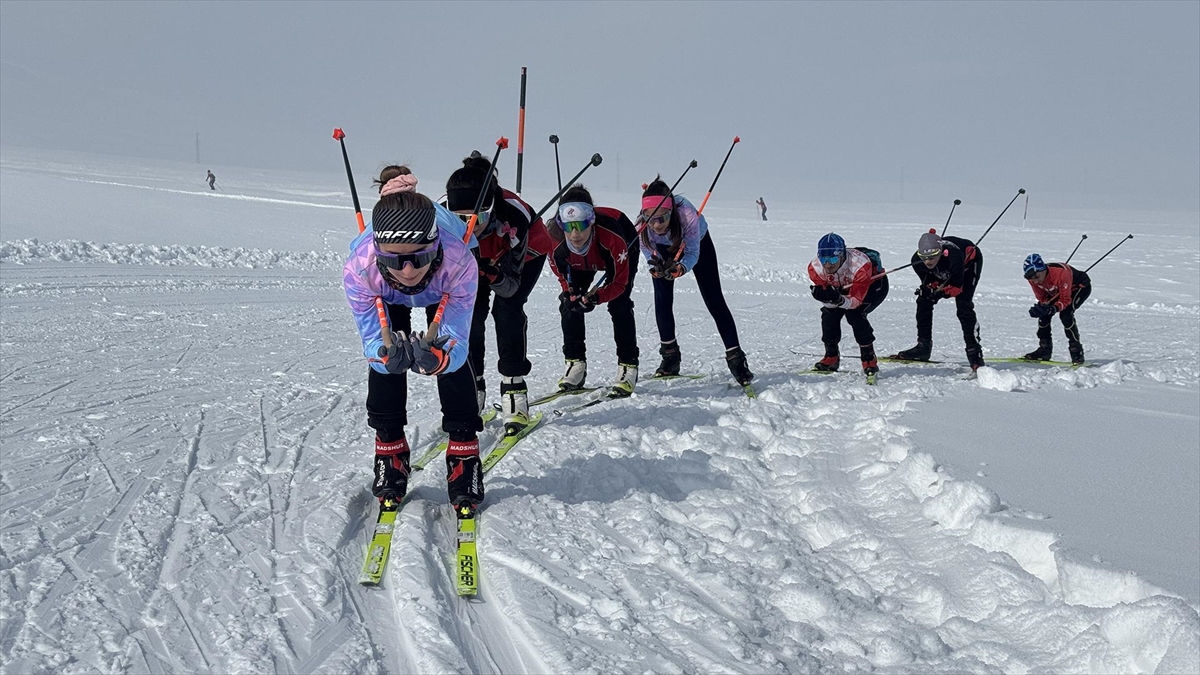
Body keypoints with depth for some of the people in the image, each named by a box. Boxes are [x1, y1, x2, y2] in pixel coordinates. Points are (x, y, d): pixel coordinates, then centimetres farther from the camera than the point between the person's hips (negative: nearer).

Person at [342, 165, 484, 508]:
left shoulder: (459, 264, -47)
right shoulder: (359, 268, -44)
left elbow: (457, 343, -42)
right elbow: (371, 342, -36)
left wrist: (438, 358, -66)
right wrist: (386, 354, -60)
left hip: (443, 291, -1)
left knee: (452, 355, -16)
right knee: (383, 356, -13)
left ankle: (464, 454, -1)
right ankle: (390, 451, 8)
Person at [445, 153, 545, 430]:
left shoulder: (514, 216, -44)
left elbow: (511, 286, -36)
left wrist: (493, 274, -57)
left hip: (525, 254, -3)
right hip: (475, 256, 3)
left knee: (507, 308, -21)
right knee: (470, 311, -13)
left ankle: (514, 387, -12)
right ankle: (472, 385, 2)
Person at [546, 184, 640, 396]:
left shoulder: (612, 237, -47)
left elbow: (619, 282, -33)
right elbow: (560, 271, -14)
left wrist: (596, 297, -50)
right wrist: (570, 292, -33)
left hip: (622, 254, -3)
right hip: (579, 262, 4)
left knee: (619, 305, -18)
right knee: (569, 303, -8)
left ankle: (628, 366, -7)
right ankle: (575, 363, 5)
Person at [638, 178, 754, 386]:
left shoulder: (687, 214, -45)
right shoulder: (643, 223, -37)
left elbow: (693, 253, -38)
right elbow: (647, 249, -19)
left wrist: (680, 268, -59)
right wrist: (657, 264, -41)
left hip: (698, 242, -2)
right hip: (664, 249, 2)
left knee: (714, 299, -6)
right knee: (662, 298, -7)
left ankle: (735, 358, -3)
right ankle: (669, 354, 9)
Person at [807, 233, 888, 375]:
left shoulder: (860, 265, -43)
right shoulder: (815, 267, -29)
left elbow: (856, 300, -38)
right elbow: (829, 302, -23)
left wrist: (839, 300, -58)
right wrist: (824, 296, -47)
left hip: (874, 284, -5)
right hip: (846, 287, 5)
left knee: (854, 313, -27)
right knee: (829, 312, -15)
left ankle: (869, 359, -16)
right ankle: (831, 357, 2)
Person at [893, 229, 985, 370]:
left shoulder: (952, 256, -45)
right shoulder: (917, 260, -31)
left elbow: (956, 287, -33)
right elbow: (929, 282, -15)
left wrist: (937, 291, -47)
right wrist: (927, 289, -37)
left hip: (969, 261, -5)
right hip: (944, 272, 5)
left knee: (964, 305, -21)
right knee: (924, 301, -5)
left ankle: (974, 351, -15)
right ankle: (923, 347, 6)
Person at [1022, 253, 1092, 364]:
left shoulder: (1061, 273, -42)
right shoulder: (1033, 278, -23)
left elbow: (1066, 300, -35)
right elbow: (1042, 298, -10)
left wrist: (1053, 308, -51)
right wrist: (1042, 307, -32)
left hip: (1081, 287, -7)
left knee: (1066, 314, -27)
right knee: (1043, 314, -6)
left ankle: (1077, 351, -19)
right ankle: (1045, 349, 8)